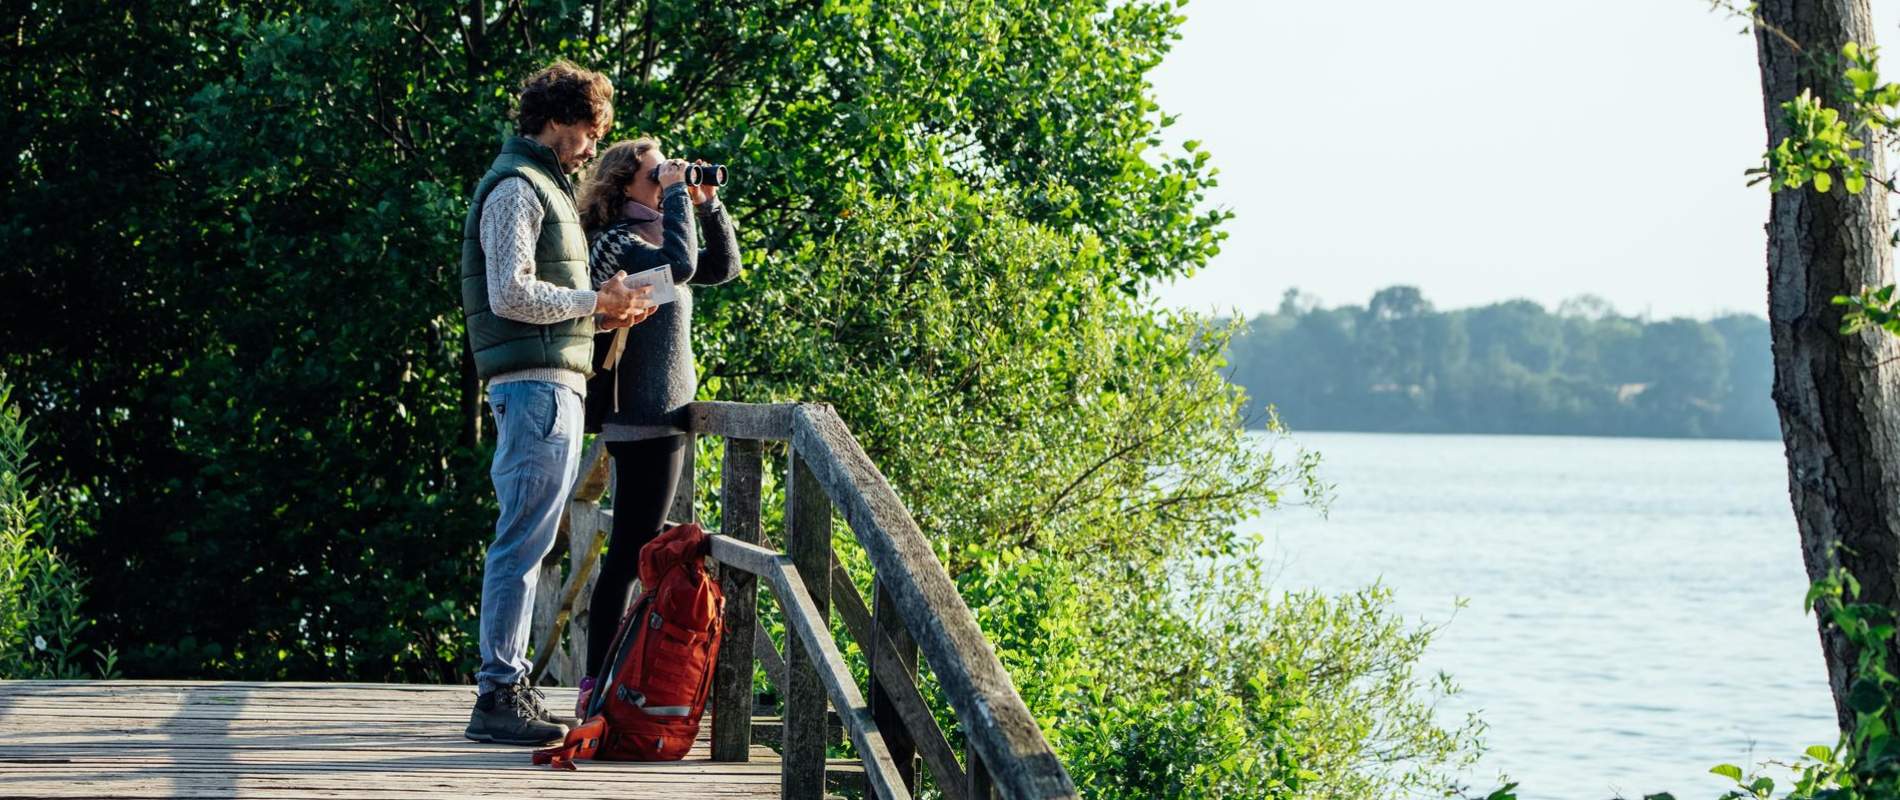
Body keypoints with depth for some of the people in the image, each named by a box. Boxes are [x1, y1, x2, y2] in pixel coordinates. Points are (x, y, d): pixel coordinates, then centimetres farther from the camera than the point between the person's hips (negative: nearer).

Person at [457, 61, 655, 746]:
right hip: (537, 385, -11)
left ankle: (507, 686, 14)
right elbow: (510, 294, -17)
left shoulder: (545, 187, 24)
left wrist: (603, 311, 12)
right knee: (524, 541, -11)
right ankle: (499, 696, -12)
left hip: (552, 387, 11)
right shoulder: (515, 186, -8)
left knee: (526, 542, 11)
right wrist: (593, 302, -9)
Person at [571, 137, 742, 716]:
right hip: (643, 414, -10)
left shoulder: (653, 235, 18)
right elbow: (680, 265, -26)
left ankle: (603, 685, 15)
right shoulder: (616, 240, -10)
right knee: (632, 551, -11)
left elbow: (722, 268, 22)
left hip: (664, 414, 10)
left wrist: (708, 205, 11)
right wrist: (677, 195, -16)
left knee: (636, 553, 11)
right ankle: (599, 685, -10)